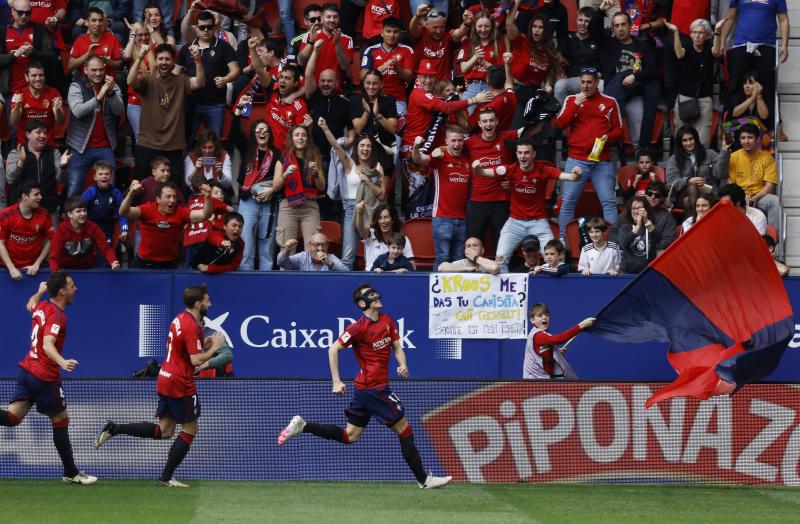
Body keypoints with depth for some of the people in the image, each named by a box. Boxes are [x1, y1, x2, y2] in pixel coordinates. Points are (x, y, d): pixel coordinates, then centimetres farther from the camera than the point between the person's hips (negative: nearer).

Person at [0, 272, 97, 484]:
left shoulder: (41, 306, 8)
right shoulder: (57, 315, -17)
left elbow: (30, 305, 35)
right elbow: (48, 345, -31)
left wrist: (40, 291, 54)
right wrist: (62, 362, -48)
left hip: (26, 370, 8)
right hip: (45, 377, -8)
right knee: (61, 419, 7)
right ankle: (71, 473, 16)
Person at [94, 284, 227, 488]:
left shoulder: (179, 320, 10)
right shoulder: (192, 326, -18)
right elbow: (196, 360, -23)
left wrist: (203, 345, 12)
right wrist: (213, 348, -9)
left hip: (165, 379, 9)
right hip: (180, 385, -9)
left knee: (163, 431, 13)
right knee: (190, 430, 4)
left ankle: (113, 429, 5)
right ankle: (166, 477, 5)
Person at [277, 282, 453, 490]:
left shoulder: (387, 320, 9)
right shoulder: (360, 327, -14)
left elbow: (397, 347, 14)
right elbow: (333, 349, -11)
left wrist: (402, 365, -7)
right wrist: (336, 381, -15)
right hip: (374, 388, -9)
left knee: (349, 436, 14)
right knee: (404, 430, -3)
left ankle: (302, 426, 15)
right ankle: (424, 480, 3)